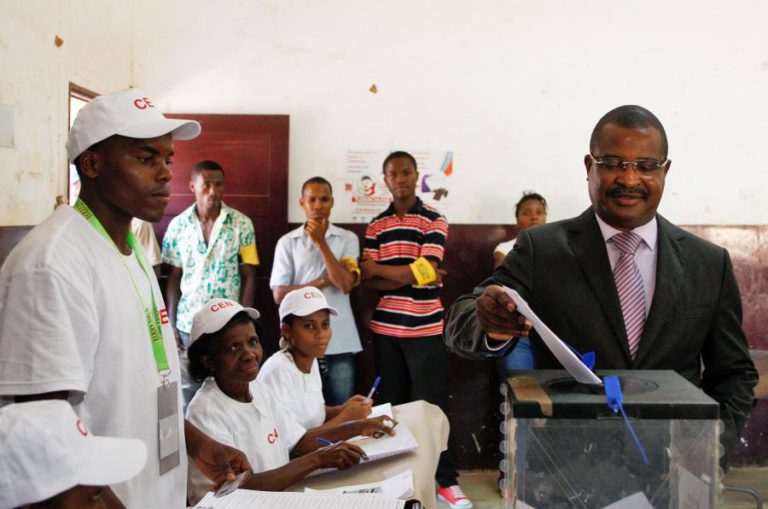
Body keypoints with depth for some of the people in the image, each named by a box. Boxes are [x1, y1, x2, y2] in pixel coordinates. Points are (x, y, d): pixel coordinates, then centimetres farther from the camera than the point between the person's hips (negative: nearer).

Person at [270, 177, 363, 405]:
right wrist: (324, 281, -8)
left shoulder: (348, 239, 2)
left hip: (340, 341, 0)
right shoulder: (287, 242, 2)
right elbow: (279, 294, -3)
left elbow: (346, 284, -11)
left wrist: (320, 242, -11)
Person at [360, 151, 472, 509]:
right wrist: (413, 275, -13)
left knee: (433, 404, 1)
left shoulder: (435, 221, -1)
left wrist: (377, 268, -7)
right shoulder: (375, 226, 8)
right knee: (393, 404, 11)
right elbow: (369, 281, -1)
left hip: (425, 328, -3)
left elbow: (427, 270, -13)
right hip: (385, 328, 3)